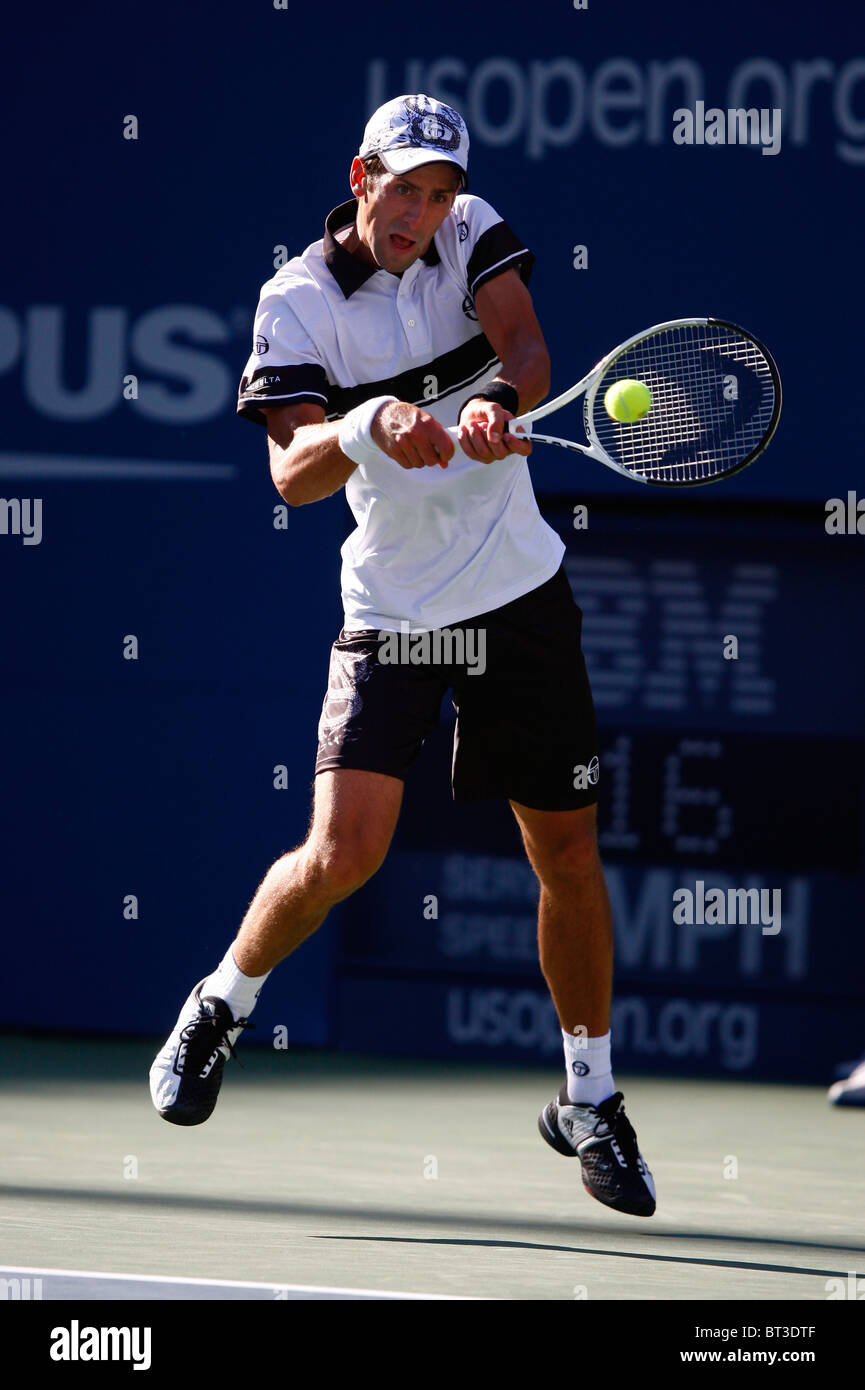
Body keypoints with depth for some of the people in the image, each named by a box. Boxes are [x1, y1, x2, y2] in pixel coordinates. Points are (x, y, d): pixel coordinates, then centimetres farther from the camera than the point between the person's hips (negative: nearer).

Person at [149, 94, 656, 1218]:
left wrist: (498, 400, -38)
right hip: (392, 613, -3)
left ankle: (589, 1099, 22)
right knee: (343, 853, -16)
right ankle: (222, 1007, 12)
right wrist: (365, 427, -40)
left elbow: (530, 352, -15)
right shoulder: (299, 302, -10)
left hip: (523, 598, 3)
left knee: (568, 853, 5)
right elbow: (292, 475, -20)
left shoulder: (475, 235, 0)